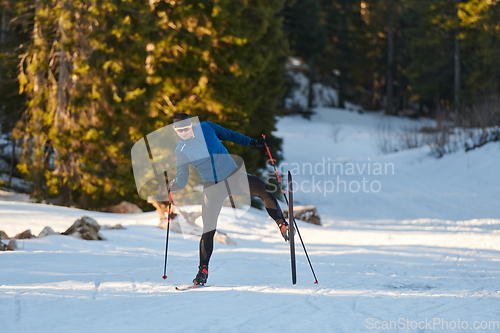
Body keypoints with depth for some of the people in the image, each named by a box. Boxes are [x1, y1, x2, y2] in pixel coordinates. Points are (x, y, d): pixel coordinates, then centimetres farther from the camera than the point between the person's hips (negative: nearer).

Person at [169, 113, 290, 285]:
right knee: (208, 229, -6)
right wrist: (174, 185, -23)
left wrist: (252, 142, 13)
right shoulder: (181, 150, -3)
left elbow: (228, 134, 15)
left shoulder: (206, 127, -1)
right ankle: (203, 270, 5)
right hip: (212, 187, -1)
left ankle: (282, 225, -9)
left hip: (233, 176, 1)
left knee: (263, 190, -23)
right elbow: (182, 178, -1)